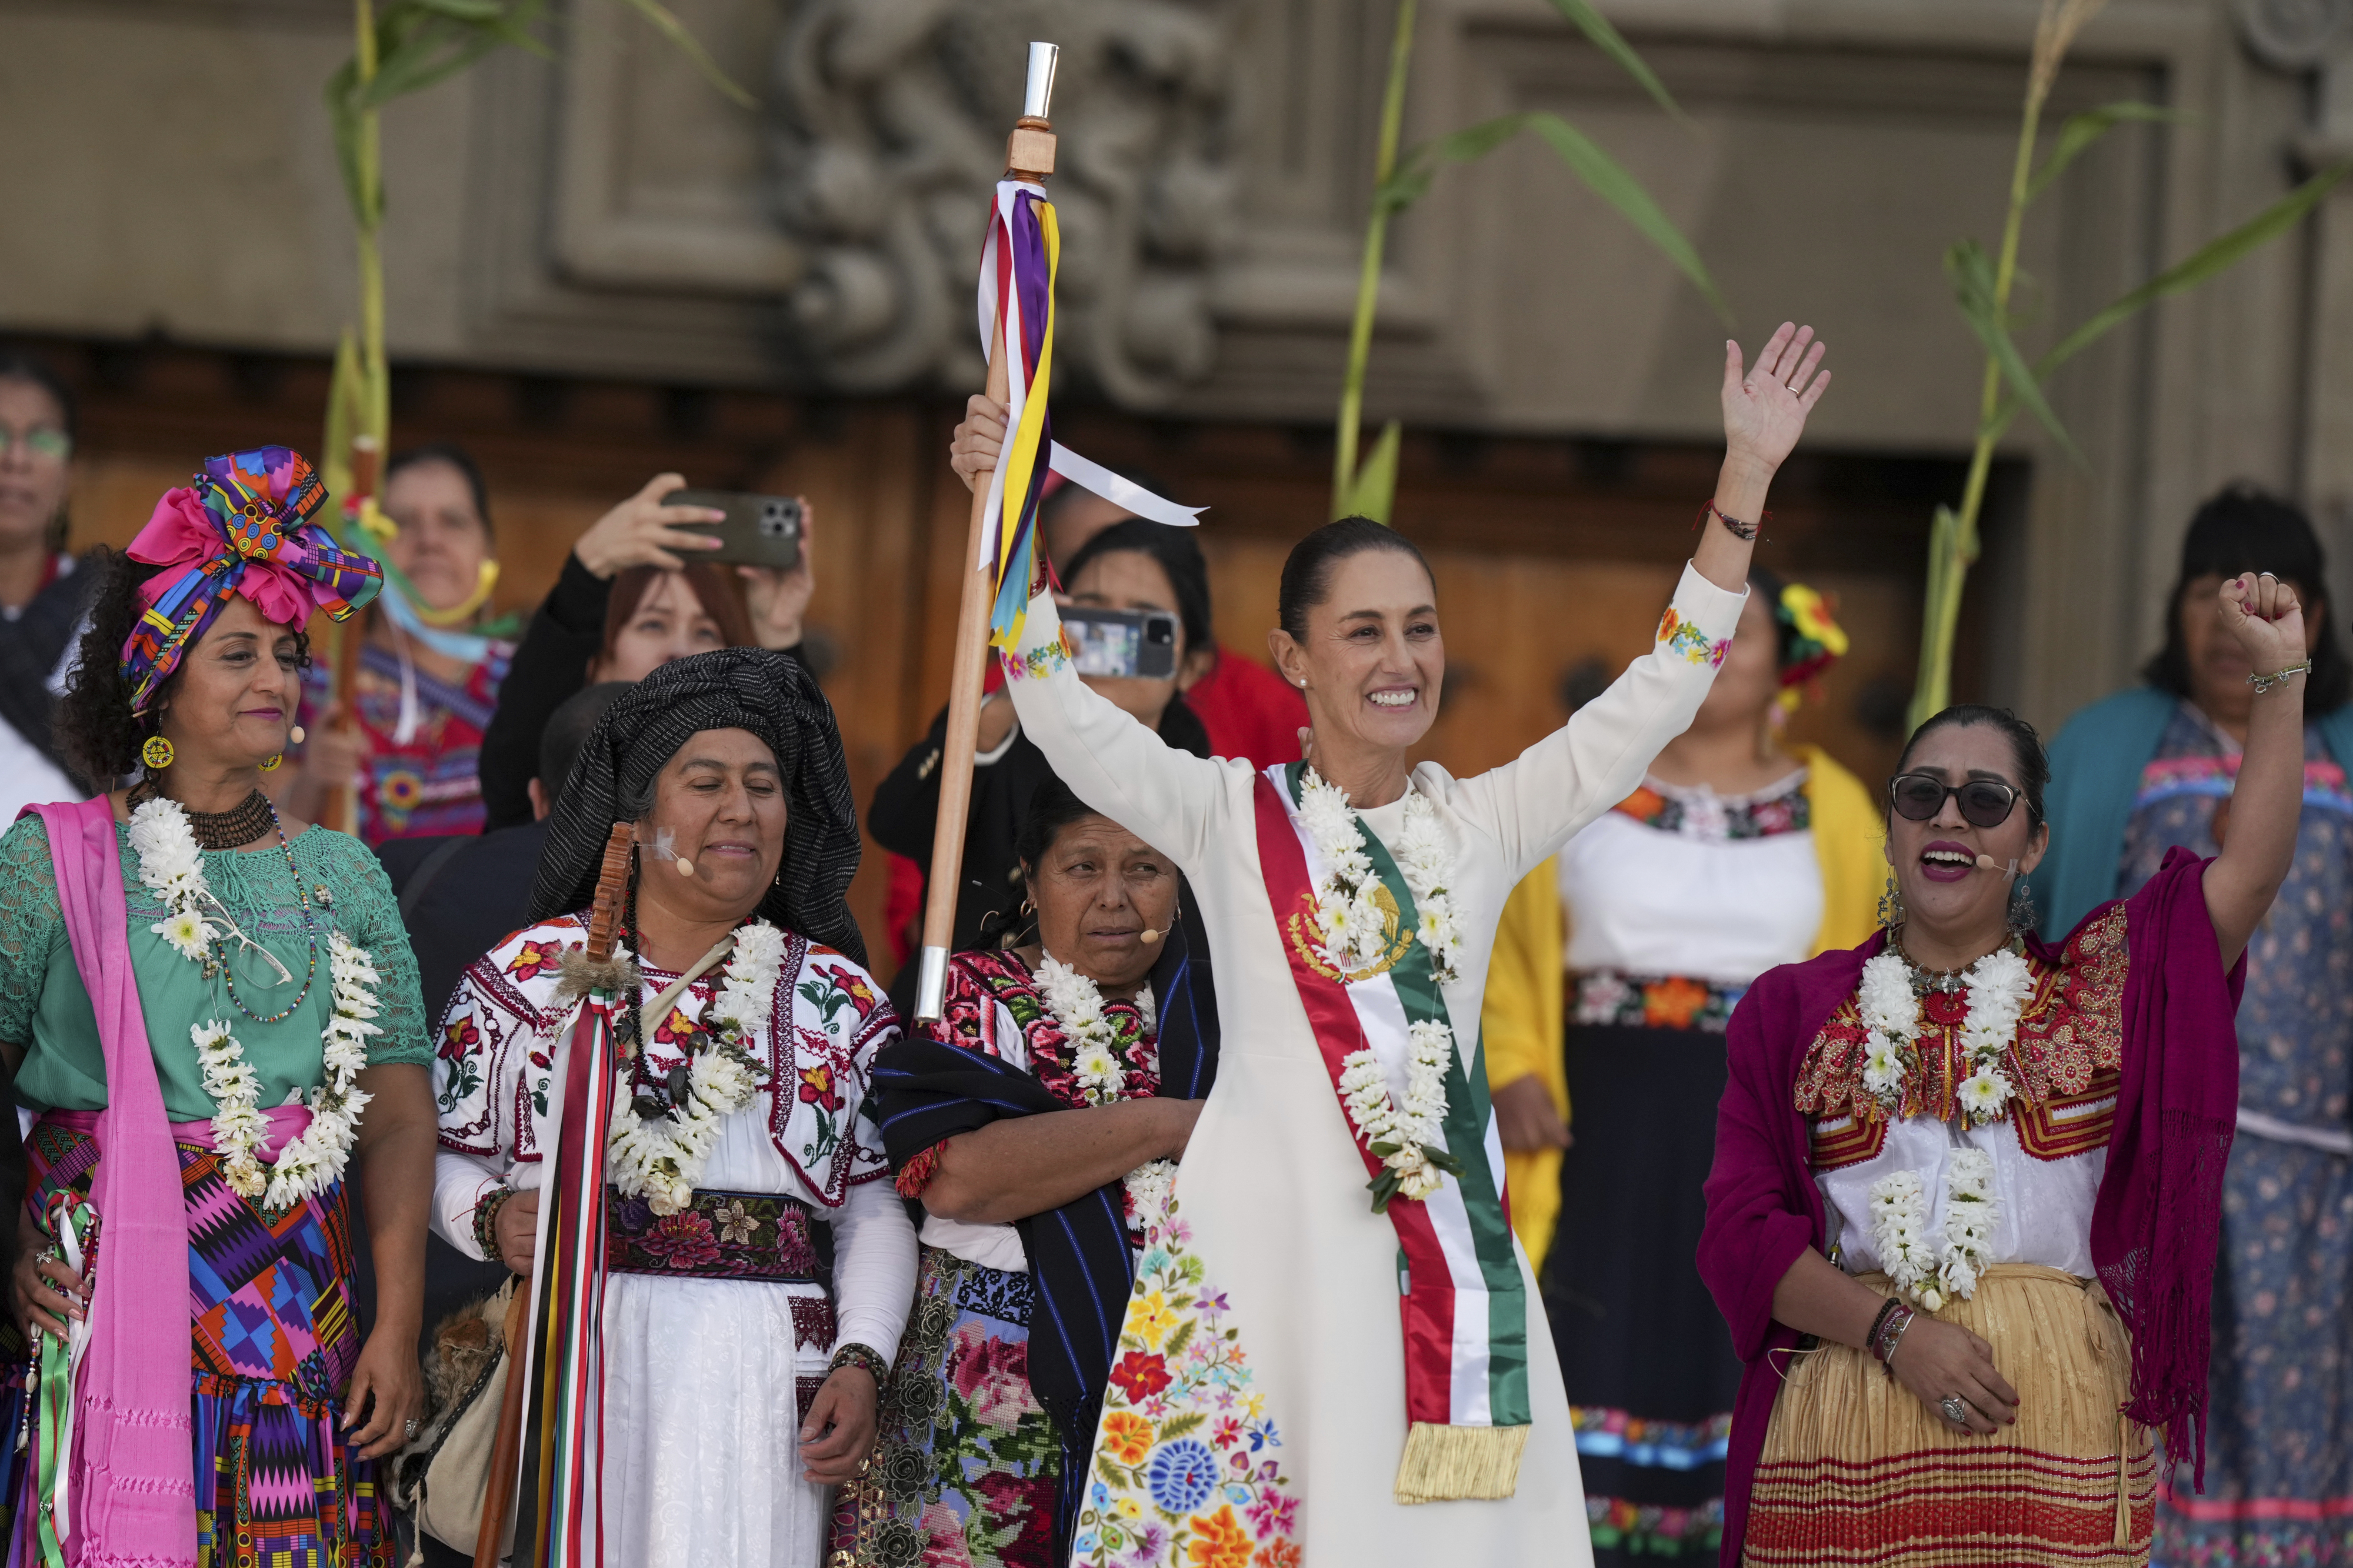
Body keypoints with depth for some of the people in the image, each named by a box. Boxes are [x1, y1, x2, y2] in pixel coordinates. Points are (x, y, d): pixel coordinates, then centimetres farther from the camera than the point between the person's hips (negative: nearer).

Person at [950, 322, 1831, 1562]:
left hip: (1442, 1249, 3)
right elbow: (1062, 716, -5)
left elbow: (1656, 695, 11)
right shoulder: (1231, 818, 6)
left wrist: (1745, 478, 7)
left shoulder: (1486, 824, 14)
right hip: (1265, 1245, -3)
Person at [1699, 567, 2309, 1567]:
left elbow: (2246, 875, -3)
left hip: (2057, 1418, 0)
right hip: (1854, 1433, 0)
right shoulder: (1796, 1013, 10)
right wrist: (1894, 1330, -11)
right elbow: (1742, 1230, 2)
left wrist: (2279, 676, -7)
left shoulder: (2094, 988, 11)